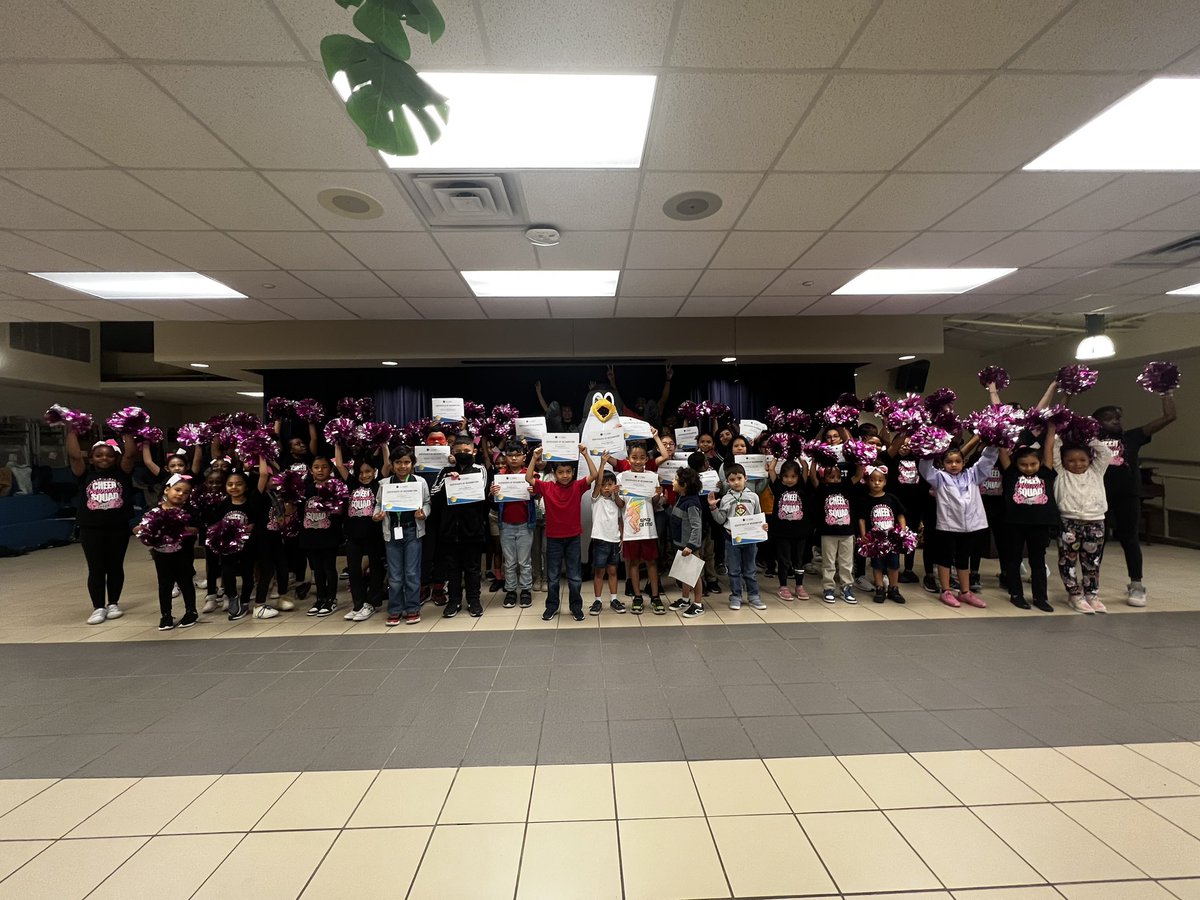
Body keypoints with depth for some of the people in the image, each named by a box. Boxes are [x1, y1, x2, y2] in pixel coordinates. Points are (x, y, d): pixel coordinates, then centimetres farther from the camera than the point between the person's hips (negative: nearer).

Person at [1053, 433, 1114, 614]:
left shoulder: (1096, 471, 12)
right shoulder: (1061, 473, 4)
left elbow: (1106, 453, 5)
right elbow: (1053, 452, -2)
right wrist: (1057, 435, 4)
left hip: (1095, 523, 3)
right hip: (1069, 523, -2)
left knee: (1092, 562, 11)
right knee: (1068, 560, 1)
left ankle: (1092, 595, 23)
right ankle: (1075, 595, 12)